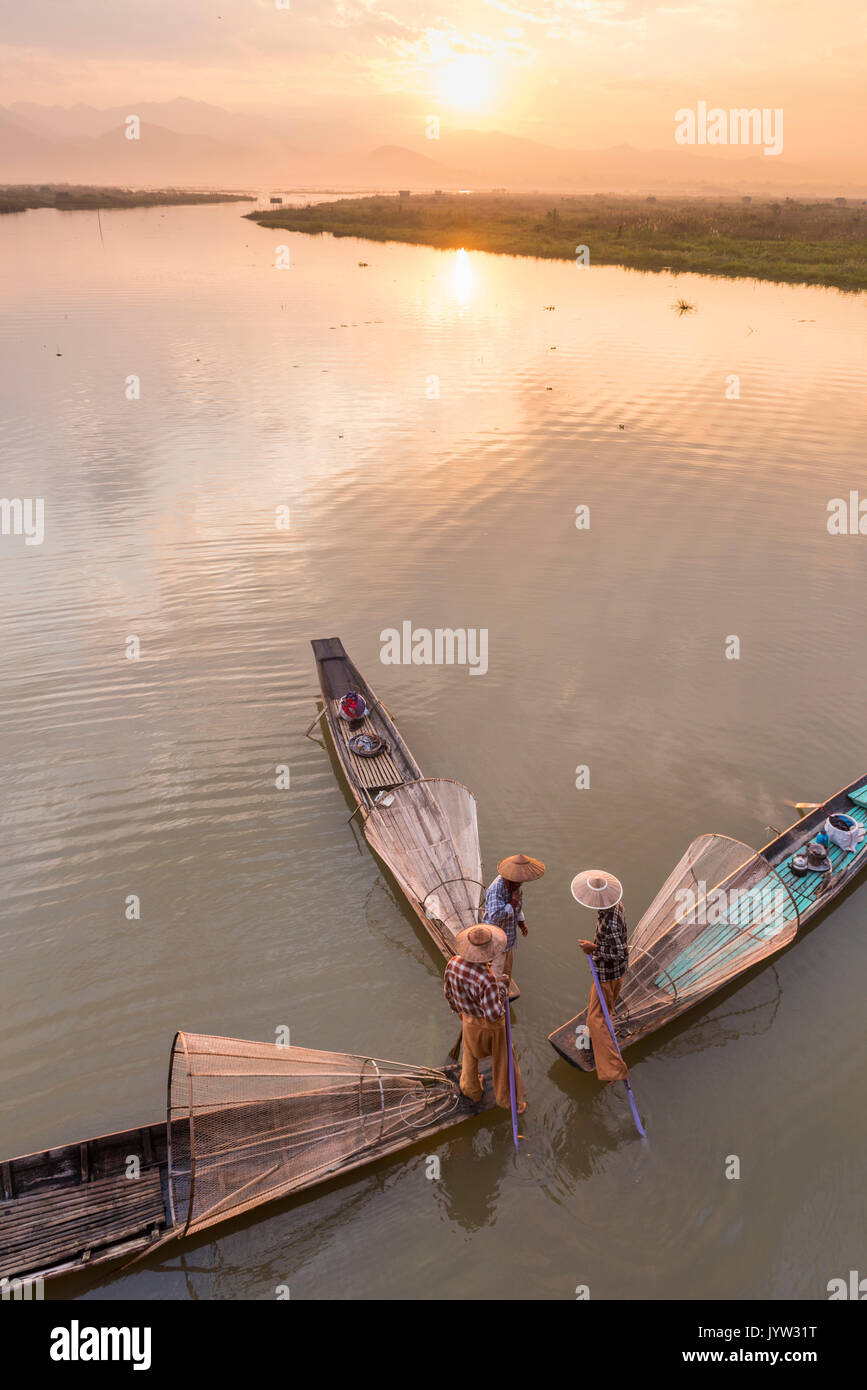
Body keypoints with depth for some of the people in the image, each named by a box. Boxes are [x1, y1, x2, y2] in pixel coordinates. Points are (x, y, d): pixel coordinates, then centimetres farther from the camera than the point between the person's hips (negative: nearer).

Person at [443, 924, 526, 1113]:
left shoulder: (453, 964, -22)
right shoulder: (487, 980, -41)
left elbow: (448, 991, -2)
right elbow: (494, 1014, -31)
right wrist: (502, 987, -20)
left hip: (470, 1022, 5)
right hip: (491, 1026, -5)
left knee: (471, 1055, 32)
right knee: (503, 1061, 20)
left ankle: (471, 1092, 56)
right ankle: (512, 1102, 41)